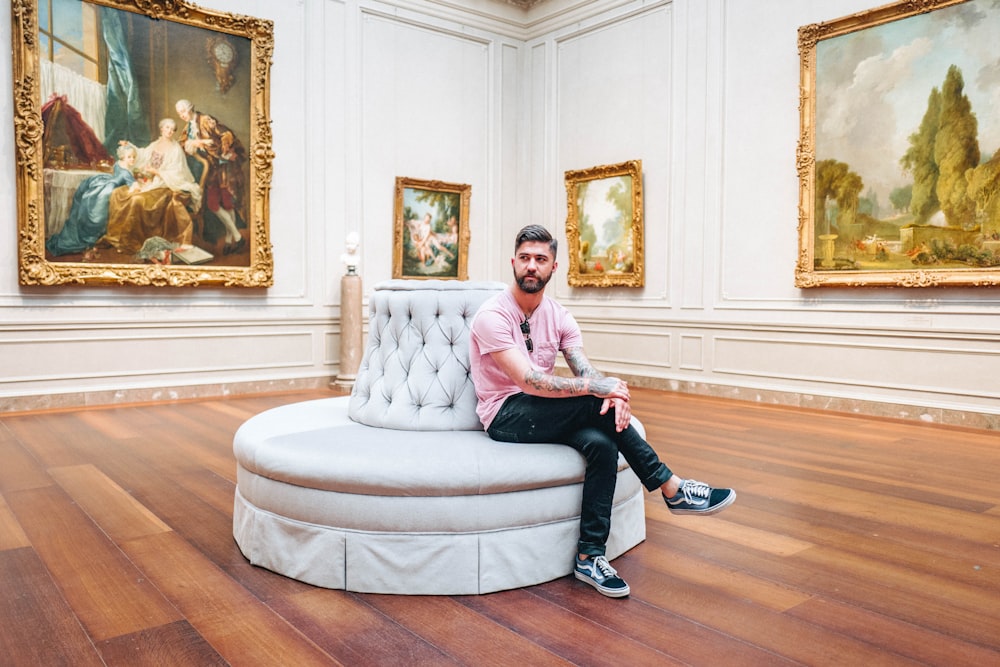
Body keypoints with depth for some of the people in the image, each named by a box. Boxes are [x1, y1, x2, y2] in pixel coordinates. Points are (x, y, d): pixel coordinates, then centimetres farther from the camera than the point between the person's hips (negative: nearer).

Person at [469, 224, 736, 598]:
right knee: (594, 401, -27)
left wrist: (614, 395, -30)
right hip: (506, 417, -6)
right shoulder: (492, 315, -14)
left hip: (543, 416, 6)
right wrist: (598, 388, -33)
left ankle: (590, 557, -15)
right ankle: (671, 489, -12)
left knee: (601, 443, -25)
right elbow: (528, 380, -25)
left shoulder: (559, 316, 6)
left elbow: (586, 373, -6)